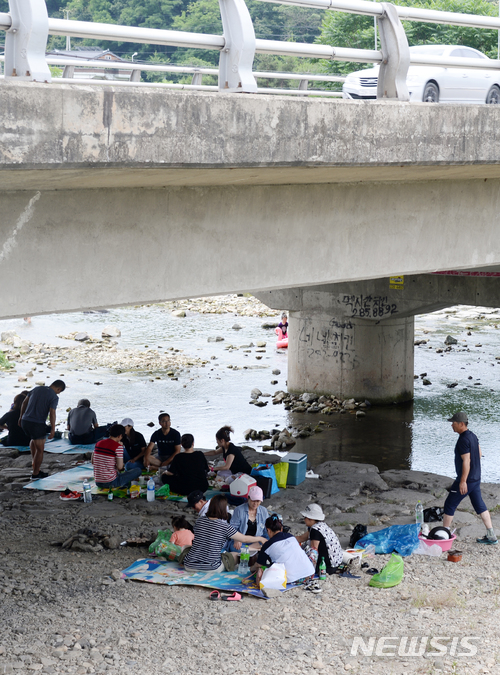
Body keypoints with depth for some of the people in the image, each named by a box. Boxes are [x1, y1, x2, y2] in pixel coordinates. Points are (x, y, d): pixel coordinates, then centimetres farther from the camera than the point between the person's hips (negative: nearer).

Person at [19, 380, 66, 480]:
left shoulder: (37, 389, 10)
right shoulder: (54, 397, -9)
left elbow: (24, 402, 15)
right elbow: (52, 413, -17)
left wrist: (21, 417, 23)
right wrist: (53, 430, -14)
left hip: (25, 422, 6)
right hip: (37, 425, -6)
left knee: (34, 439, 36)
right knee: (40, 449, 10)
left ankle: (34, 460, 30)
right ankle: (35, 474, 18)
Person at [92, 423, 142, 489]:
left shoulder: (98, 443, 6)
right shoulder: (118, 446, -14)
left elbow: (92, 462, 14)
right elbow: (120, 467, -14)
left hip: (98, 483, 7)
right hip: (111, 483, -7)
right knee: (138, 471, 3)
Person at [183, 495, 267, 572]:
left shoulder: (199, 521, -1)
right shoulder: (225, 526, -14)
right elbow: (244, 539, -1)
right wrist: (260, 539, 18)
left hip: (190, 567, 4)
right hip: (211, 568, -4)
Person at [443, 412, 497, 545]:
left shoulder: (463, 440, -21)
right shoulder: (473, 436, 8)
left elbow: (466, 461, -24)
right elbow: (479, 454, 19)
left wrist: (463, 481, -22)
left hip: (466, 479, -9)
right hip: (476, 478, 9)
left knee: (450, 505, 3)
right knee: (480, 505, 12)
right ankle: (491, 536, 11)